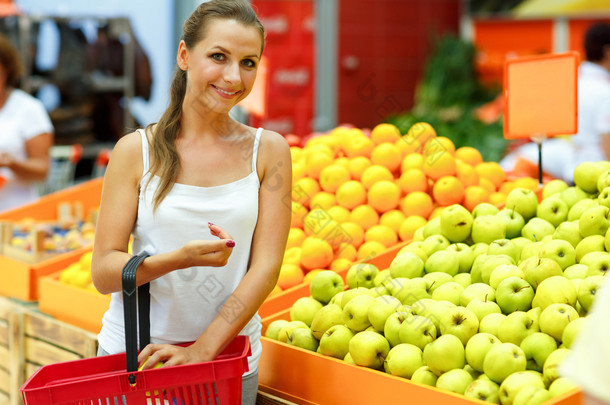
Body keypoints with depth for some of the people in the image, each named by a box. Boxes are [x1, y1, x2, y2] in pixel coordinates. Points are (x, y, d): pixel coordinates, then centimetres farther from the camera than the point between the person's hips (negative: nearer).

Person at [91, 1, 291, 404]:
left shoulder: (268, 151, 0)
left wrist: (202, 349, -17)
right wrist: (179, 259, -24)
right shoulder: (136, 151, -3)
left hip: (228, 359, 1)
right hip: (129, 355, -1)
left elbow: (266, 266, -6)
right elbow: (104, 272, -5)